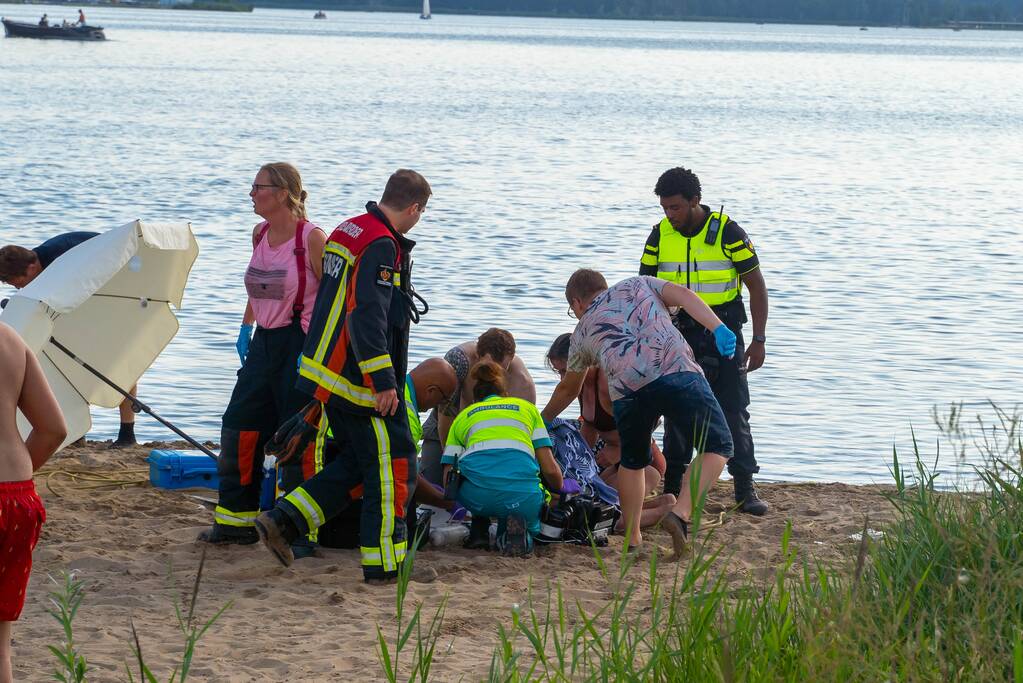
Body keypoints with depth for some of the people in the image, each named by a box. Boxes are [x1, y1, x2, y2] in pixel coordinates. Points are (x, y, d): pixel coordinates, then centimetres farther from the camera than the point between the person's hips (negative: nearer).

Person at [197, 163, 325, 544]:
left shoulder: (311, 238, -15)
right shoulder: (259, 234, 8)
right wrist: (245, 328, 18)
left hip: (299, 344, -8)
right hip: (265, 342, 8)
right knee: (240, 427, 6)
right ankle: (236, 518, 14)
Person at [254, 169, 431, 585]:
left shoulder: (346, 233, 12)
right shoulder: (382, 247, -18)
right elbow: (367, 315, -27)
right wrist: (383, 381, -26)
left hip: (327, 374, 10)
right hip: (361, 380, -10)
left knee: (359, 461, 18)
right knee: (393, 468, 1)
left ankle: (282, 521, 10)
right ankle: (383, 564, 5)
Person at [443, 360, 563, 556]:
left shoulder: (464, 415, 30)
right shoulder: (527, 408, 29)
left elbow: (448, 476, 20)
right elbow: (551, 470, 19)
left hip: (475, 496, 2)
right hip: (521, 495, -2)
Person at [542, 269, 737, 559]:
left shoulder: (583, 331, 34)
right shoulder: (638, 285, 34)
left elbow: (568, 389, 47)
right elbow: (683, 295, 14)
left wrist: (543, 420, 65)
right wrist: (718, 328, 3)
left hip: (627, 390, 2)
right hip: (678, 372, -1)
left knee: (632, 462, 26)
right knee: (717, 447, 9)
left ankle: (632, 538, 26)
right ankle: (681, 514, -9)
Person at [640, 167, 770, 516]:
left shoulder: (728, 232, -10)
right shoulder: (660, 235, 0)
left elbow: (756, 287, -4)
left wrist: (758, 340, -7)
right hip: (678, 334, 3)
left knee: (734, 411, -4)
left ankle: (745, 487, 1)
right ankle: (672, 489, 9)